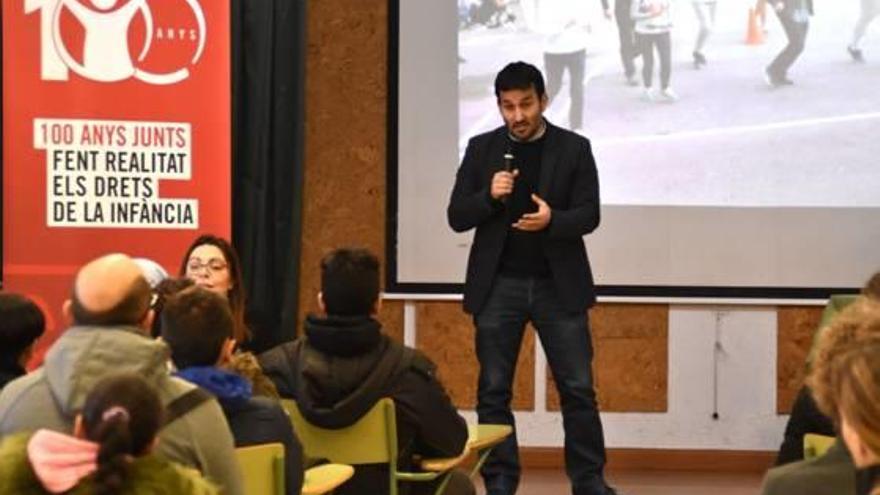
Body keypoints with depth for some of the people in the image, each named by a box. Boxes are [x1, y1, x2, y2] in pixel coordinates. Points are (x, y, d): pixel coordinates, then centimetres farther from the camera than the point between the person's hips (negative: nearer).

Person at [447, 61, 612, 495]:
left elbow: (589, 215, -4)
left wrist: (552, 220, -24)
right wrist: (489, 197, -17)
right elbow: (457, 217, 2)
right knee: (493, 391, 2)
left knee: (578, 389, 0)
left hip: (559, 285, -1)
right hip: (498, 286, 1)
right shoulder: (481, 149, 4)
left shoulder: (574, 148, 0)